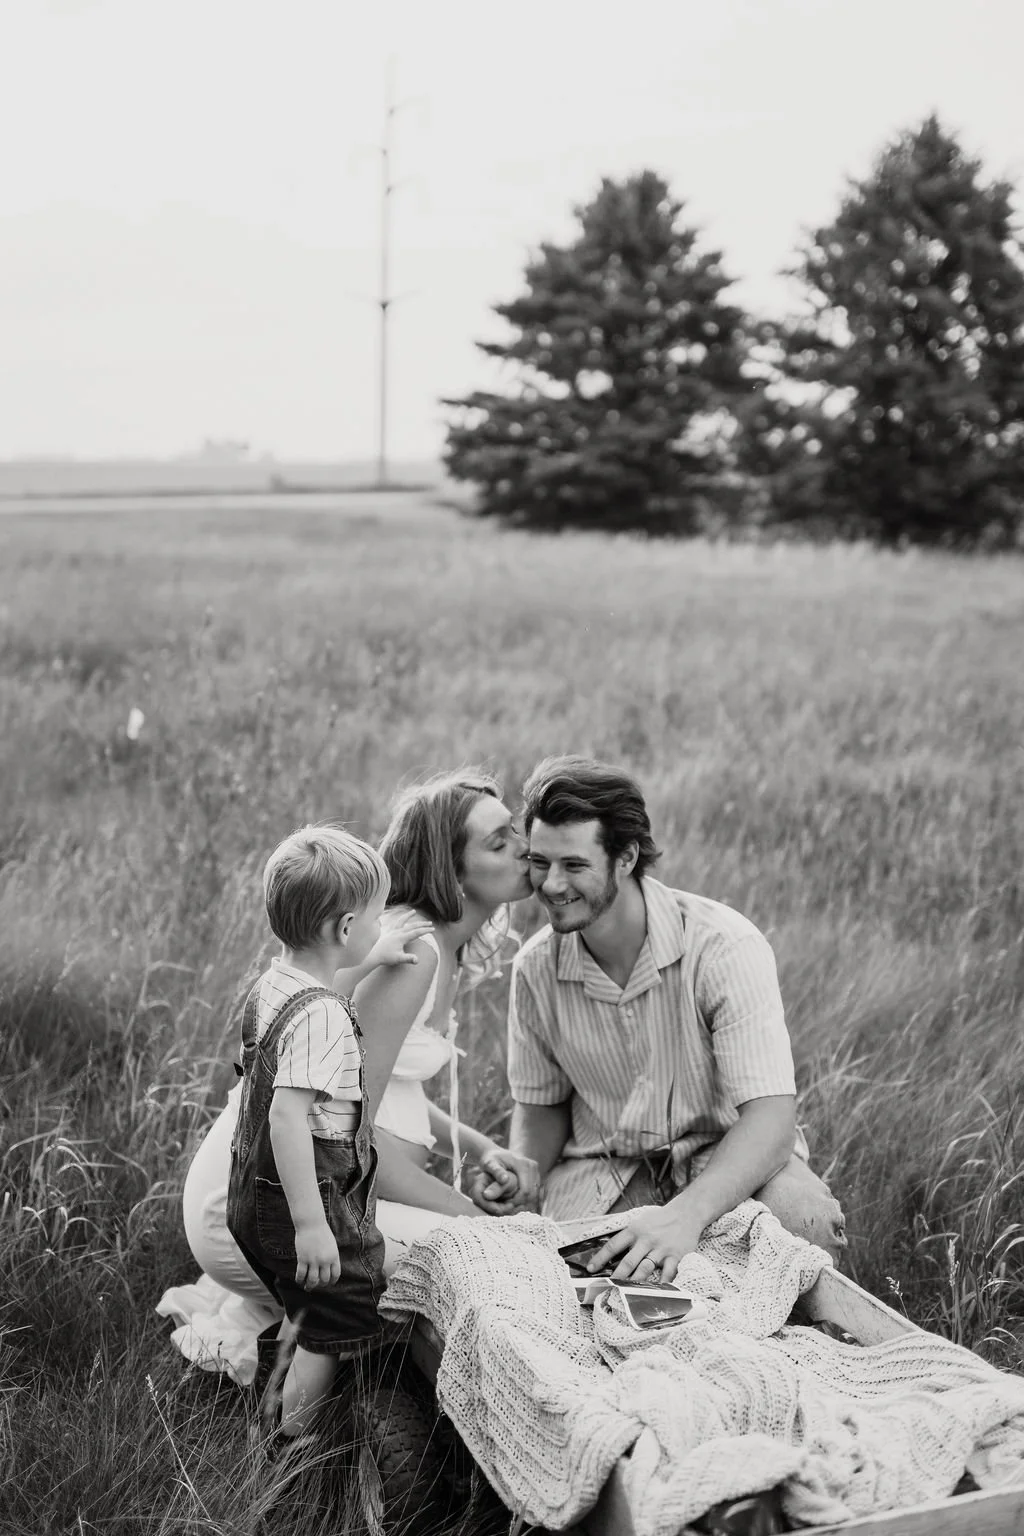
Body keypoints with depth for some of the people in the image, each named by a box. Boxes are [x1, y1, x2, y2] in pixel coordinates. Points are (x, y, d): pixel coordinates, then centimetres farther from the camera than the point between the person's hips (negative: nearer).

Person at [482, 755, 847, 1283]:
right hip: (602, 1169, 3)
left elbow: (769, 1116, -28)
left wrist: (685, 1216, -45)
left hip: (729, 1153, -2)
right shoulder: (535, 968, -7)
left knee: (809, 1226, -34)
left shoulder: (725, 946, -21)